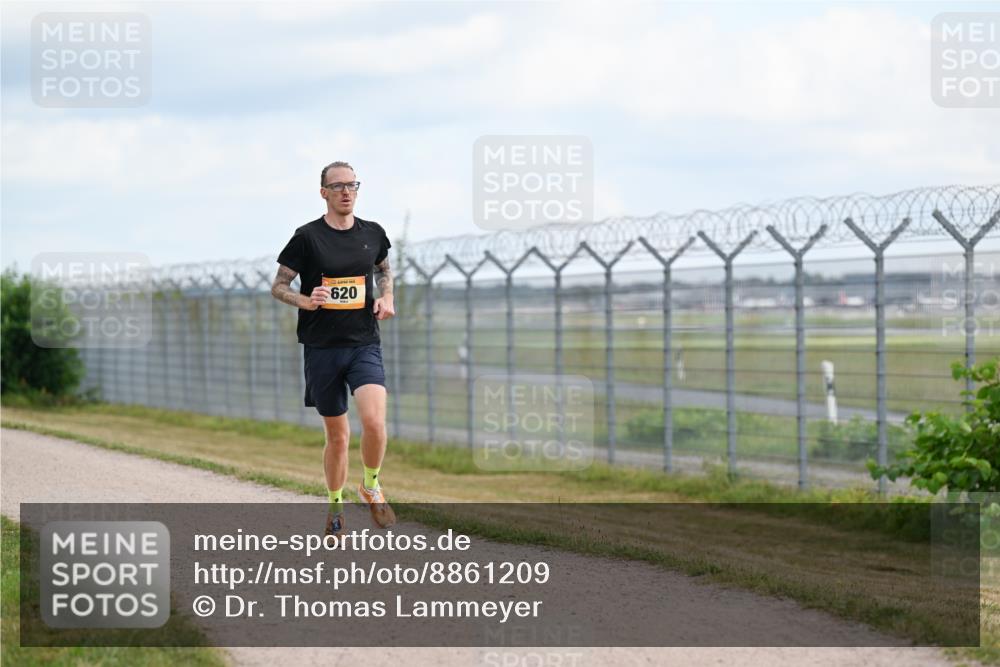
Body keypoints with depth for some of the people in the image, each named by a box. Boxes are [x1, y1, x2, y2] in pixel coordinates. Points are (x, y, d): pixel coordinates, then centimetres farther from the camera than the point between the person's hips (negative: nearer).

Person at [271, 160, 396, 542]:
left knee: (374, 420, -21)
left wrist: (386, 298, 6)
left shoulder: (373, 234, 5)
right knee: (337, 435, 7)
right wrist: (304, 301, -19)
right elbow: (278, 286, 1)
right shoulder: (308, 237, -5)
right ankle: (336, 507, 28)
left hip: (364, 345, 1)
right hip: (322, 349, -1)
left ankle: (372, 487, 5)